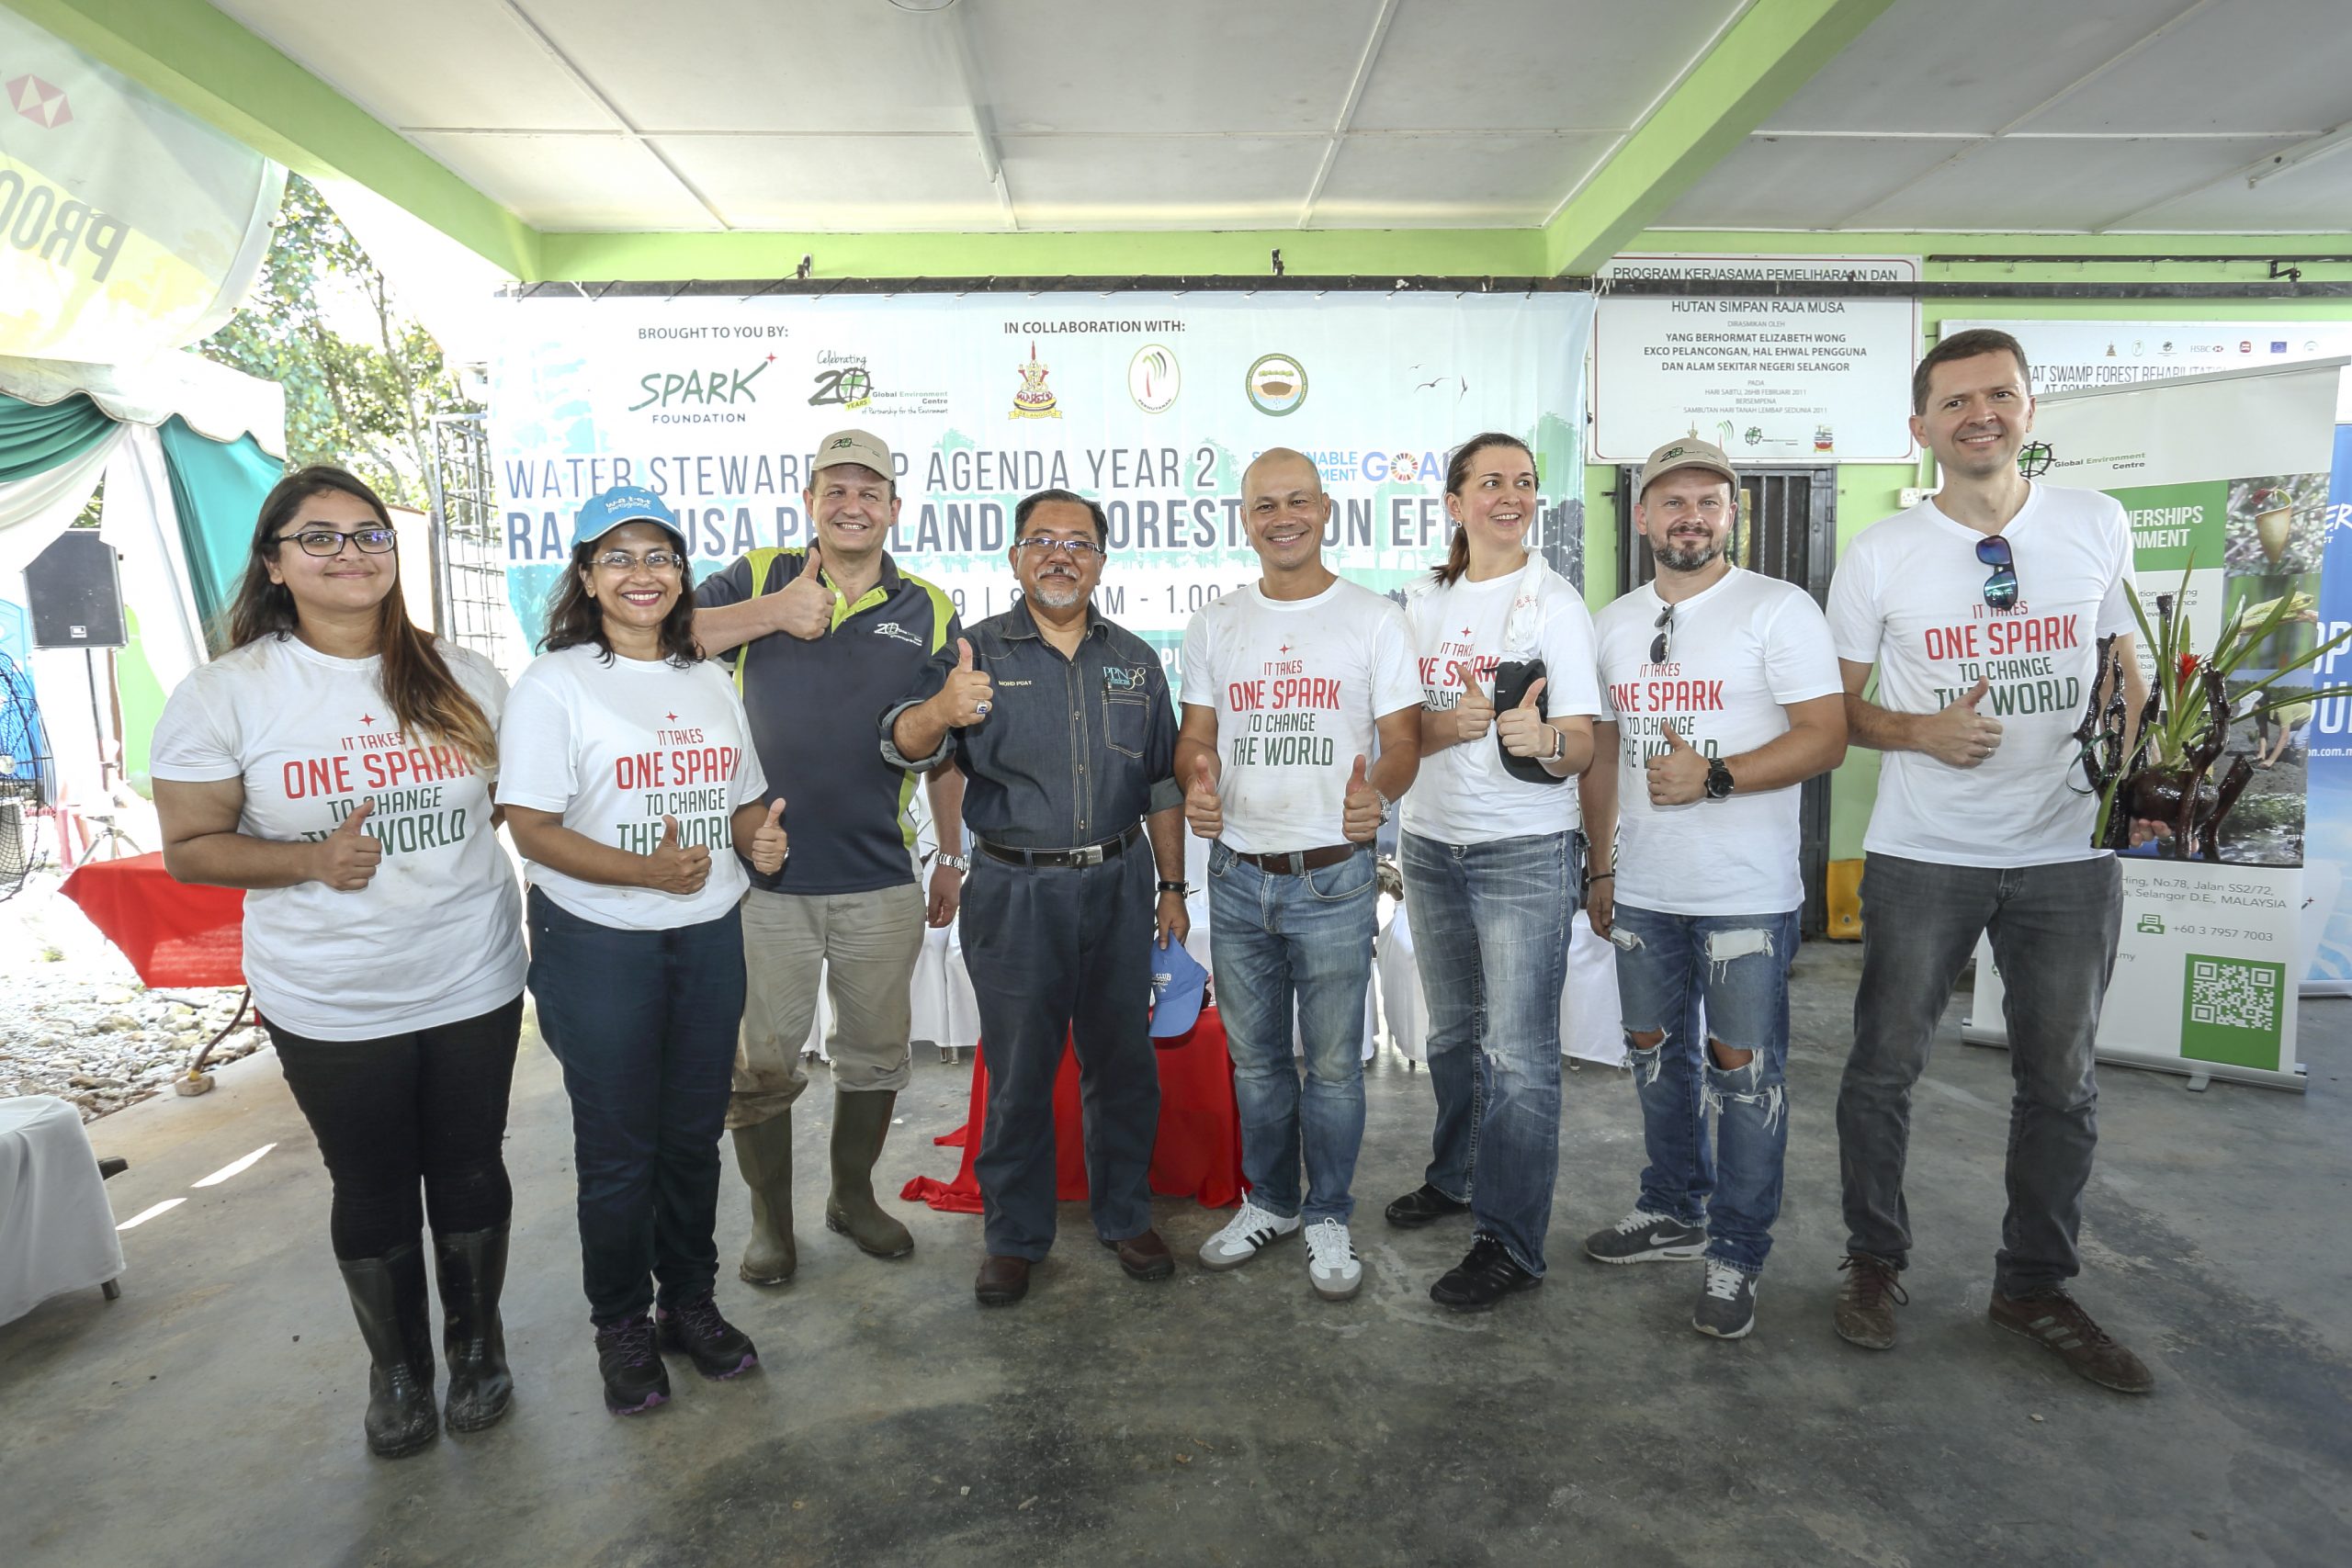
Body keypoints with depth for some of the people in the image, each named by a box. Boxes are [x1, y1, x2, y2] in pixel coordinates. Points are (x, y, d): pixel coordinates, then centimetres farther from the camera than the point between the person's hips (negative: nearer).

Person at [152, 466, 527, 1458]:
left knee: (469, 1166, 15)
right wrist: (310, 860, -21)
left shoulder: (463, 679, -1)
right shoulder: (224, 694, -7)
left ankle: (477, 1340, 39)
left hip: (472, 983, 2)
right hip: (330, 1004, -1)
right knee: (372, 1187, 14)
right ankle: (397, 1364, 38)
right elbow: (189, 848, -5)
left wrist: (450, 832, -4)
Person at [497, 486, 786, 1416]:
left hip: (710, 938, 4)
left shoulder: (709, 684, 10)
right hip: (599, 947, -4)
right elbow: (533, 828, -12)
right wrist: (646, 870, -26)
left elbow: (744, 802, 16)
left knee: (694, 1133, 13)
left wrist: (761, 837, -7)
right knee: (617, 1147, 7)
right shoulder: (555, 684, -6)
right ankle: (622, 1327, 27)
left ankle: (691, 1303, 32)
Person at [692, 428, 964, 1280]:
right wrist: (770, 614, -18)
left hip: (881, 886, 2)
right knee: (760, 1064, 9)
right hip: (763, 879, -1)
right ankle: (770, 1219, 30)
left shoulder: (928, 611, 5)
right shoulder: (758, 580, 2)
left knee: (876, 1056, 15)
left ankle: (853, 1194, 38)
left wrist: (952, 858, 11)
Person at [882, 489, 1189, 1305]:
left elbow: (1162, 784, 13)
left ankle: (1125, 1216, 31)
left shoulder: (1135, 660, 10)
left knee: (1123, 1062, 12)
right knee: (1018, 1071, 7)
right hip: (1015, 892, -2)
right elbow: (901, 743, -13)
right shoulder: (975, 652, 0)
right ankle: (1015, 1237, 25)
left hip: (1119, 885, 3)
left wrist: (1172, 887, 11)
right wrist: (942, 710, -35)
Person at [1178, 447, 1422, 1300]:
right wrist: (1196, 784, -13)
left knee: (1333, 1065, 7)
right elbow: (1195, 736, 10)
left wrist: (1378, 788, -25)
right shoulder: (1215, 625, 9)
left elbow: (1403, 740, -2)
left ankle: (1328, 1218, 27)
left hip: (1332, 879, -3)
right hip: (1236, 874, 3)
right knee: (1255, 1059, 16)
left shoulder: (1375, 620, -1)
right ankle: (1270, 1201, 36)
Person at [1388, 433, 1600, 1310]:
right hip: (1431, 845, 5)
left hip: (1525, 852, -5)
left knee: (1517, 1051, -3)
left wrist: (1543, 739, -34)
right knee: (1452, 1033, 19)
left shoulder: (1556, 604, -5)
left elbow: (1581, 745, -11)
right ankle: (1455, 1177, 39)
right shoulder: (1424, 602, 9)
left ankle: (1510, 1244, 8)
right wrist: (1455, 723, -16)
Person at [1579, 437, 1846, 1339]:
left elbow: (1826, 739, -12)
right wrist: (1601, 867, 13)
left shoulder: (1778, 610, -6)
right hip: (1643, 890, 6)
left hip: (1747, 893, -5)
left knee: (1743, 1069, 2)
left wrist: (1715, 777, -23)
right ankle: (1674, 1212, 34)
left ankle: (1737, 1255, 18)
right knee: (1657, 1052, 15)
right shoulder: (1613, 624, 10)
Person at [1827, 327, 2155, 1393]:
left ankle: (2035, 1285, 30)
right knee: (1885, 1067, 6)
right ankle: (1874, 1262, 26)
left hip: (2069, 853, 2)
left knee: (2062, 1080, 11)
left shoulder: (2098, 527, 4)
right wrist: (1922, 730, -16)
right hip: (1921, 856, -2)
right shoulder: (1879, 555, -3)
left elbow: (2123, 664, 15)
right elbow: (1838, 705, 2)